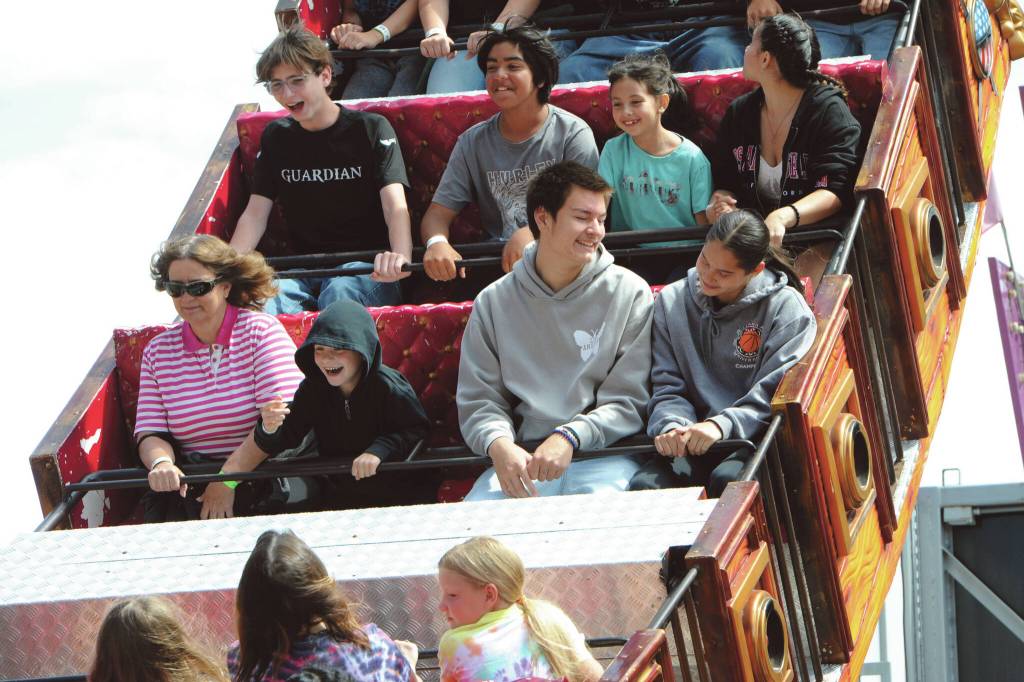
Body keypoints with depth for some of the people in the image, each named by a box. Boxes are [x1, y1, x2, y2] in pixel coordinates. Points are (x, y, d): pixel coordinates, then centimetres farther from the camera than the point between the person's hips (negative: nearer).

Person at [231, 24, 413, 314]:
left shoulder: (371, 129, 2)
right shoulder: (276, 137, 15)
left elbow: (396, 206, -12)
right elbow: (255, 214, 9)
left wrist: (399, 257, -35)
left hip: (365, 268, -3)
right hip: (303, 272, 3)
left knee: (340, 289, -39)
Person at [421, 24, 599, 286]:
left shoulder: (572, 134, 0)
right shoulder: (472, 143, 10)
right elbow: (439, 213, 7)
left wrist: (530, 234, -28)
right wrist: (437, 243, -20)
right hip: (498, 262, 3)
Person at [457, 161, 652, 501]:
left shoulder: (629, 292, 4)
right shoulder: (493, 303, 10)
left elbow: (630, 400, -1)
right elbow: (478, 401, 8)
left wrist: (570, 437, -17)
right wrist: (498, 444, -15)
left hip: (604, 458, -1)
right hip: (523, 458, 1)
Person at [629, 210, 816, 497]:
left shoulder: (786, 307, 0)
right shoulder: (671, 301, 12)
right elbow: (667, 386, 9)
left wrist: (722, 425, -24)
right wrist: (671, 426, -15)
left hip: (754, 438, -3)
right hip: (691, 442, 3)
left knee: (728, 479, -37)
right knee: (645, 484, -29)